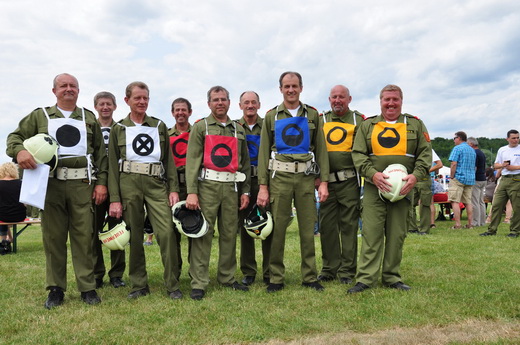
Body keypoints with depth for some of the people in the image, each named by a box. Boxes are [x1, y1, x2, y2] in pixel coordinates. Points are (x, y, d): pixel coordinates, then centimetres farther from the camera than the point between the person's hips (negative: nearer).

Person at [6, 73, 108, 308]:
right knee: (53, 236, 4)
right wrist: (19, 151, -13)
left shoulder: (89, 118, 16)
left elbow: (101, 153, 12)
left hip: (82, 183, 0)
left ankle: (87, 288, 9)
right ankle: (55, 289, 15)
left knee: (83, 236, 0)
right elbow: (14, 137, 11)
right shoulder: (39, 116, 15)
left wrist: (101, 182, 3)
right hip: (51, 183, 0)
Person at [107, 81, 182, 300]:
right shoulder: (119, 129, 9)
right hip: (129, 184, 0)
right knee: (134, 236, 3)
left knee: (167, 231, -11)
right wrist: (115, 199, -3)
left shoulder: (159, 126, 13)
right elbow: (112, 165, 5)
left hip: (156, 183, 0)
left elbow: (169, 159, 11)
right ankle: (139, 285, 17)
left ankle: (172, 285, 0)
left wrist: (174, 189, 1)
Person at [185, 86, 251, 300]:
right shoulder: (200, 127, 4)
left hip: (231, 186, 4)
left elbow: (245, 162, 17)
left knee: (230, 233, 8)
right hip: (207, 185, -4)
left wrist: (245, 191, 11)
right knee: (203, 234, -5)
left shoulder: (238, 130, 16)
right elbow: (192, 160, -5)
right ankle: (198, 283, -1)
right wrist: (191, 192, -14)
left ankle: (227, 278, 20)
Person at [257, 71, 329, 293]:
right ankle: (276, 278, 10)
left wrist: (324, 181, 0)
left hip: (306, 176, 1)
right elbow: (264, 152, 4)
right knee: (277, 228, -1)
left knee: (308, 228, 4)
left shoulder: (312, 115, 11)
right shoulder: (272, 116, 8)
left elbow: (321, 149, 8)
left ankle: (310, 277, 15)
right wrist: (263, 186, -3)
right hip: (279, 176, -1)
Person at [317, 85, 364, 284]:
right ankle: (329, 268, 17)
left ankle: (347, 270, 12)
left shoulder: (359, 120, 6)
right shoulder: (320, 121, 12)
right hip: (327, 181, 2)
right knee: (327, 226, 6)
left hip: (349, 181, -2)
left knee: (349, 226, 2)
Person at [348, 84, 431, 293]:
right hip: (374, 188, -1)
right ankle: (365, 278, -1)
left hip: (403, 188, 1)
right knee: (371, 233, -5)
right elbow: (358, 154, 3)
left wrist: (416, 175, -11)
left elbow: (425, 153, 6)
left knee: (397, 235, 5)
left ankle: (392, 278, 15)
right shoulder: (367, 126, 10)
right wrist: (373, 174, -14)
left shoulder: (415, 125, 11)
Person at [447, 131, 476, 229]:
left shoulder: (457, 148, -6)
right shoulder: (472, 150, 19)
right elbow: (474, 166, 22)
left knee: (455, 201, -7)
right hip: (470, 179, 8)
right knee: (468, 202, 10)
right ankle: (470, 224, 10)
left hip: (459, 178, -8)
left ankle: (457, 224, -12)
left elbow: (454, 164, -15)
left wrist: (451, 177, -8)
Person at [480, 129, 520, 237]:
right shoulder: (502, 150, 15)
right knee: (496, 205, 2)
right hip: (504, 179, 4)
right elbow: (496, 165, 18)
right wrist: (502, 165, -2)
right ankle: (491, 230, 6)